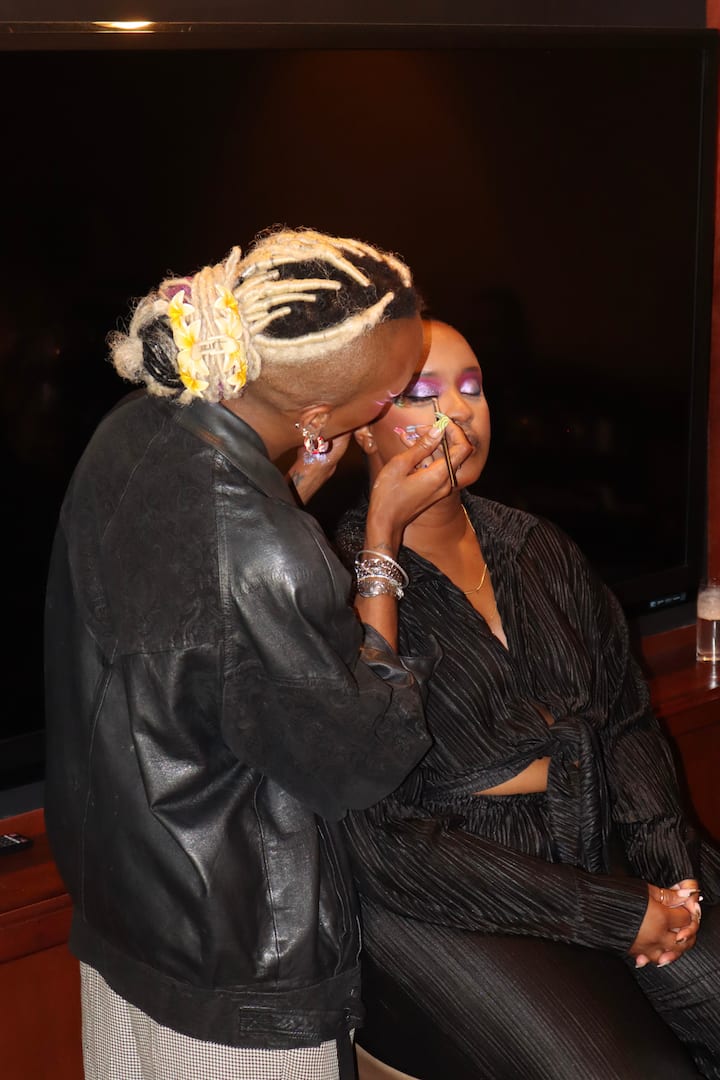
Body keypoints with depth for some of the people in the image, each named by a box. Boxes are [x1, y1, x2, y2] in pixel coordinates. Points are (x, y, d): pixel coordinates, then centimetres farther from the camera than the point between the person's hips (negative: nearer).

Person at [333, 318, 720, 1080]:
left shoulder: (539, 551, 10)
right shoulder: (339, 587, -11)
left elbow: (627, 718, 13)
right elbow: (385, 844, -14)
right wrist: (616, 914, -14)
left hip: (600, 857, 6)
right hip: (443, 904, -6)